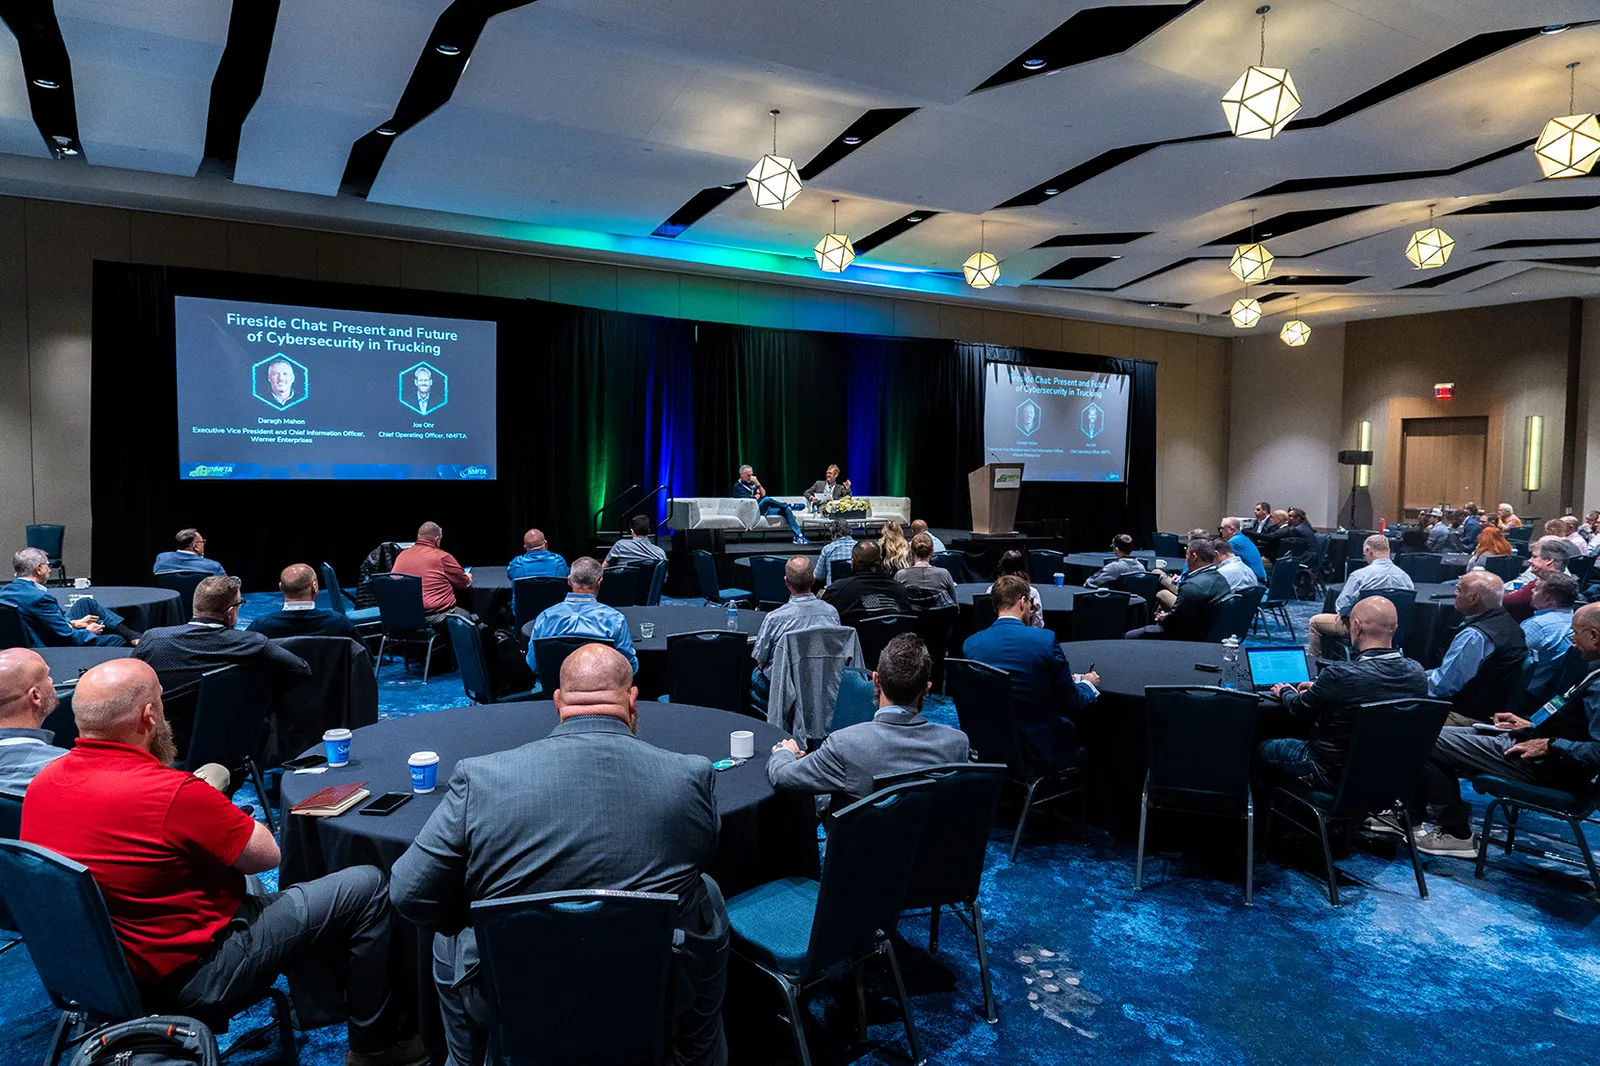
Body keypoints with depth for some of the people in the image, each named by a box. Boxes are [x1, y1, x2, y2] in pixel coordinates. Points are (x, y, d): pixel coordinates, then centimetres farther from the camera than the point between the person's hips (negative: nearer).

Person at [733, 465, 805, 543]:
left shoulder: (752, 483, 23)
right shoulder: (738, 486, 2)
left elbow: (763, 494, 12)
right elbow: (748, 500, -12)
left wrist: (757, 484, -1)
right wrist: (757, 496, 5)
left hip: (766, 509, 8)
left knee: (786, 510, -11)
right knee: (766, 499, -37)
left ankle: (799, 536, -21)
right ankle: (790, 505, -13)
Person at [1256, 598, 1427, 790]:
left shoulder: (1339, 675, -32)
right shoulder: (1417, 673, -13)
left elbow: (1299, 712, -12)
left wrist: (1286, 692, 11)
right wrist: (1319, 690, 18)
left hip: (1335, 775, -7)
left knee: (1262, 748, 16)